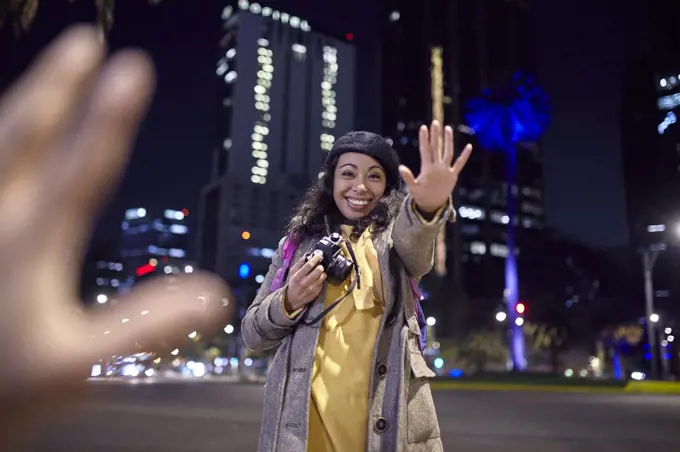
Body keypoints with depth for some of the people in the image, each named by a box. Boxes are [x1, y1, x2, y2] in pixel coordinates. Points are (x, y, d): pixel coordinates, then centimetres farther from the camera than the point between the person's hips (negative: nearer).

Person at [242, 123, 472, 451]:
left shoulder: (394, 235, 5)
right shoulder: (301, 241, 7)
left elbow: (413, 242, -22)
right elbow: (251, 334, 10)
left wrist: (427, 205, -43)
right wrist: (288, 303, -10)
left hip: (387, 416, 0)